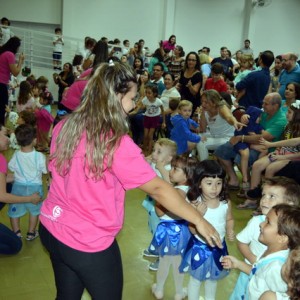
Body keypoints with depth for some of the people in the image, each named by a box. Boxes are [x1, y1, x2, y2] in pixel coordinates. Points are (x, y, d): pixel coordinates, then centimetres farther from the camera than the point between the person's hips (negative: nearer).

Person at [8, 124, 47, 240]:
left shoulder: (16, 155, -12)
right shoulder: (40, 156, -18)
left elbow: (11, 168, 3)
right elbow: (45, 171, -8)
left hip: (18, 186, 1)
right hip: (34, 187, -1)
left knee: (14, 210, 21)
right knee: (34, 210, 21)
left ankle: (16, 233, 25)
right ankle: (31, 233, 27)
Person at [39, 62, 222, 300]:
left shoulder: (65, 127, -4)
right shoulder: (117, 143, -24)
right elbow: (158, 189, -19)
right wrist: (199, 221, -10)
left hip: (52, 228, 6)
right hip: (89, 242, -6)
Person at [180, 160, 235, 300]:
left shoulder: (226, 202, -13)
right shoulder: (195, 204, -23)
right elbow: (193, 230, -22)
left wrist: (230, 230, -13)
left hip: (218, 247, 4)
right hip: (199, 247, -4)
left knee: (213, 278, 27)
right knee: (195, 279, 16)